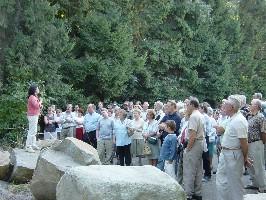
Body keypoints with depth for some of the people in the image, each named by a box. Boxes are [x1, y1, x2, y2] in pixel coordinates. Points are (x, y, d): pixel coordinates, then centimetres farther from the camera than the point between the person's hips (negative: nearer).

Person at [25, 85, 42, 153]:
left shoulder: (34, 97, 17)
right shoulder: (32, 97, -15)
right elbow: (36, 105, -24)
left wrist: (40, 106, 7)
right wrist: (40, 102, -8)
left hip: (35, 116, 11)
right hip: (32, 116, -11)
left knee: (34, 131, 15)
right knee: (32, 131, -11)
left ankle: (33, 145, 21)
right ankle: (28, 146, -9)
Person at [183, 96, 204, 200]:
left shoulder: (193, 116, -16)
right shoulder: (200, 116, 14)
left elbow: (193, 135, -23)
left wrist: (187, 148, -16)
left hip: (193, 144, -10)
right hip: (200, 144, 10)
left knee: (189, 171, -4)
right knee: (198, 170, 13)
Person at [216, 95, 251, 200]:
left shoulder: (239, 121, -22)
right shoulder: (232, 119, 8)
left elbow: (244, 142, -20)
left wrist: (245, 158, -12)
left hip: (233, 155, -10)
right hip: (225, 153, 10)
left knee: (234, 182, 4)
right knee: (221, 179, 17)